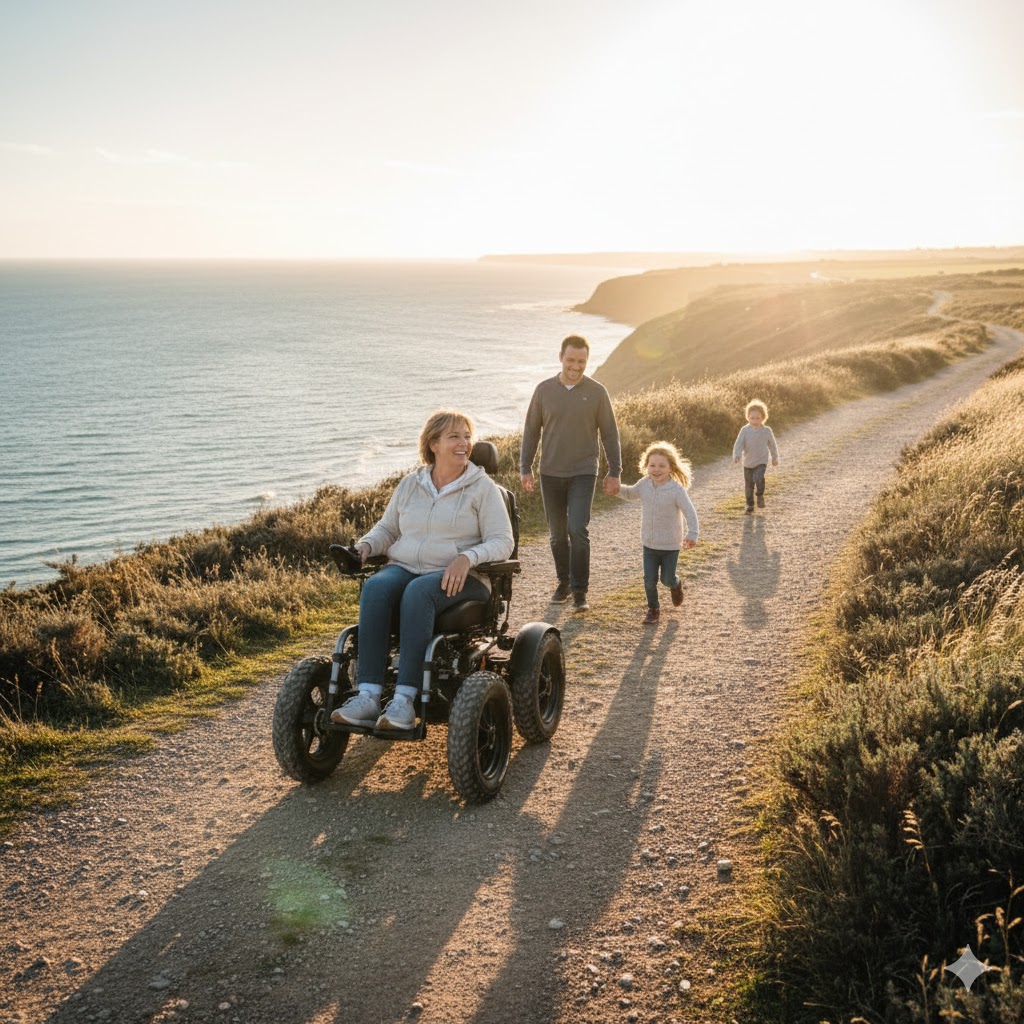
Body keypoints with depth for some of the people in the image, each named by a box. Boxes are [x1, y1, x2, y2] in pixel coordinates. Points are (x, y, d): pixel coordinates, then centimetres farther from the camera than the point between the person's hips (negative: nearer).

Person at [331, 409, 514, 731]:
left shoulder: (482, 487, 4)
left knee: (418, 592, -37)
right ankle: (367, 696, -38)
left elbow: (502, 542, -3)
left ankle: (404, 700, -41)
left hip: (456, 579, -3)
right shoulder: (409, 484, 15)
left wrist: (467, 557, -22)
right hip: (403, 568, 3)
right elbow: (387, 529, 24)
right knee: (375, 587, -31)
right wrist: (366, 546, 1)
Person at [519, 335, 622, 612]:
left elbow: (609, 434, 4)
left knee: (578, 530, -13)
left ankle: (580, 591, -5)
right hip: (550, 474, 2)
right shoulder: (544, 390, 1)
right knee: (557, 534, 9)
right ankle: (564, 582, 25)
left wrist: (614, 472, 1)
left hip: (583, 473, -2)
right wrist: (525, 468, 2)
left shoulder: (596, 392, -2)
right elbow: (531, 431, 7)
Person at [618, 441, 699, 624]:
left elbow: (690, 512, -21)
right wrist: (617, 488, -1)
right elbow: (631, 494, 17)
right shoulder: (644, 484, -5)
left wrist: (692, 534, -32)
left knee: (667, 579, 7)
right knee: (649, 581, 1)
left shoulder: (677, 490, -19)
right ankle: (653, 609, 24)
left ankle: (676, 584, 44)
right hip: (649, 543, 3)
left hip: (670, 545, -3)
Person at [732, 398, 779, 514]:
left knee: (758, 478, -26)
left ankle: (760, 496, 1)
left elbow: (772, 445, 7)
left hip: (761, 462, -2)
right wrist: (736, 455, -34)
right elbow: (738, 444, -16)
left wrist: (775, 458, 17)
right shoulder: (744, 430, -10)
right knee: (749, 485, 10)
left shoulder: (766, 431, -8)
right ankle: (750, 505, 27)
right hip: (748, 463, 2)